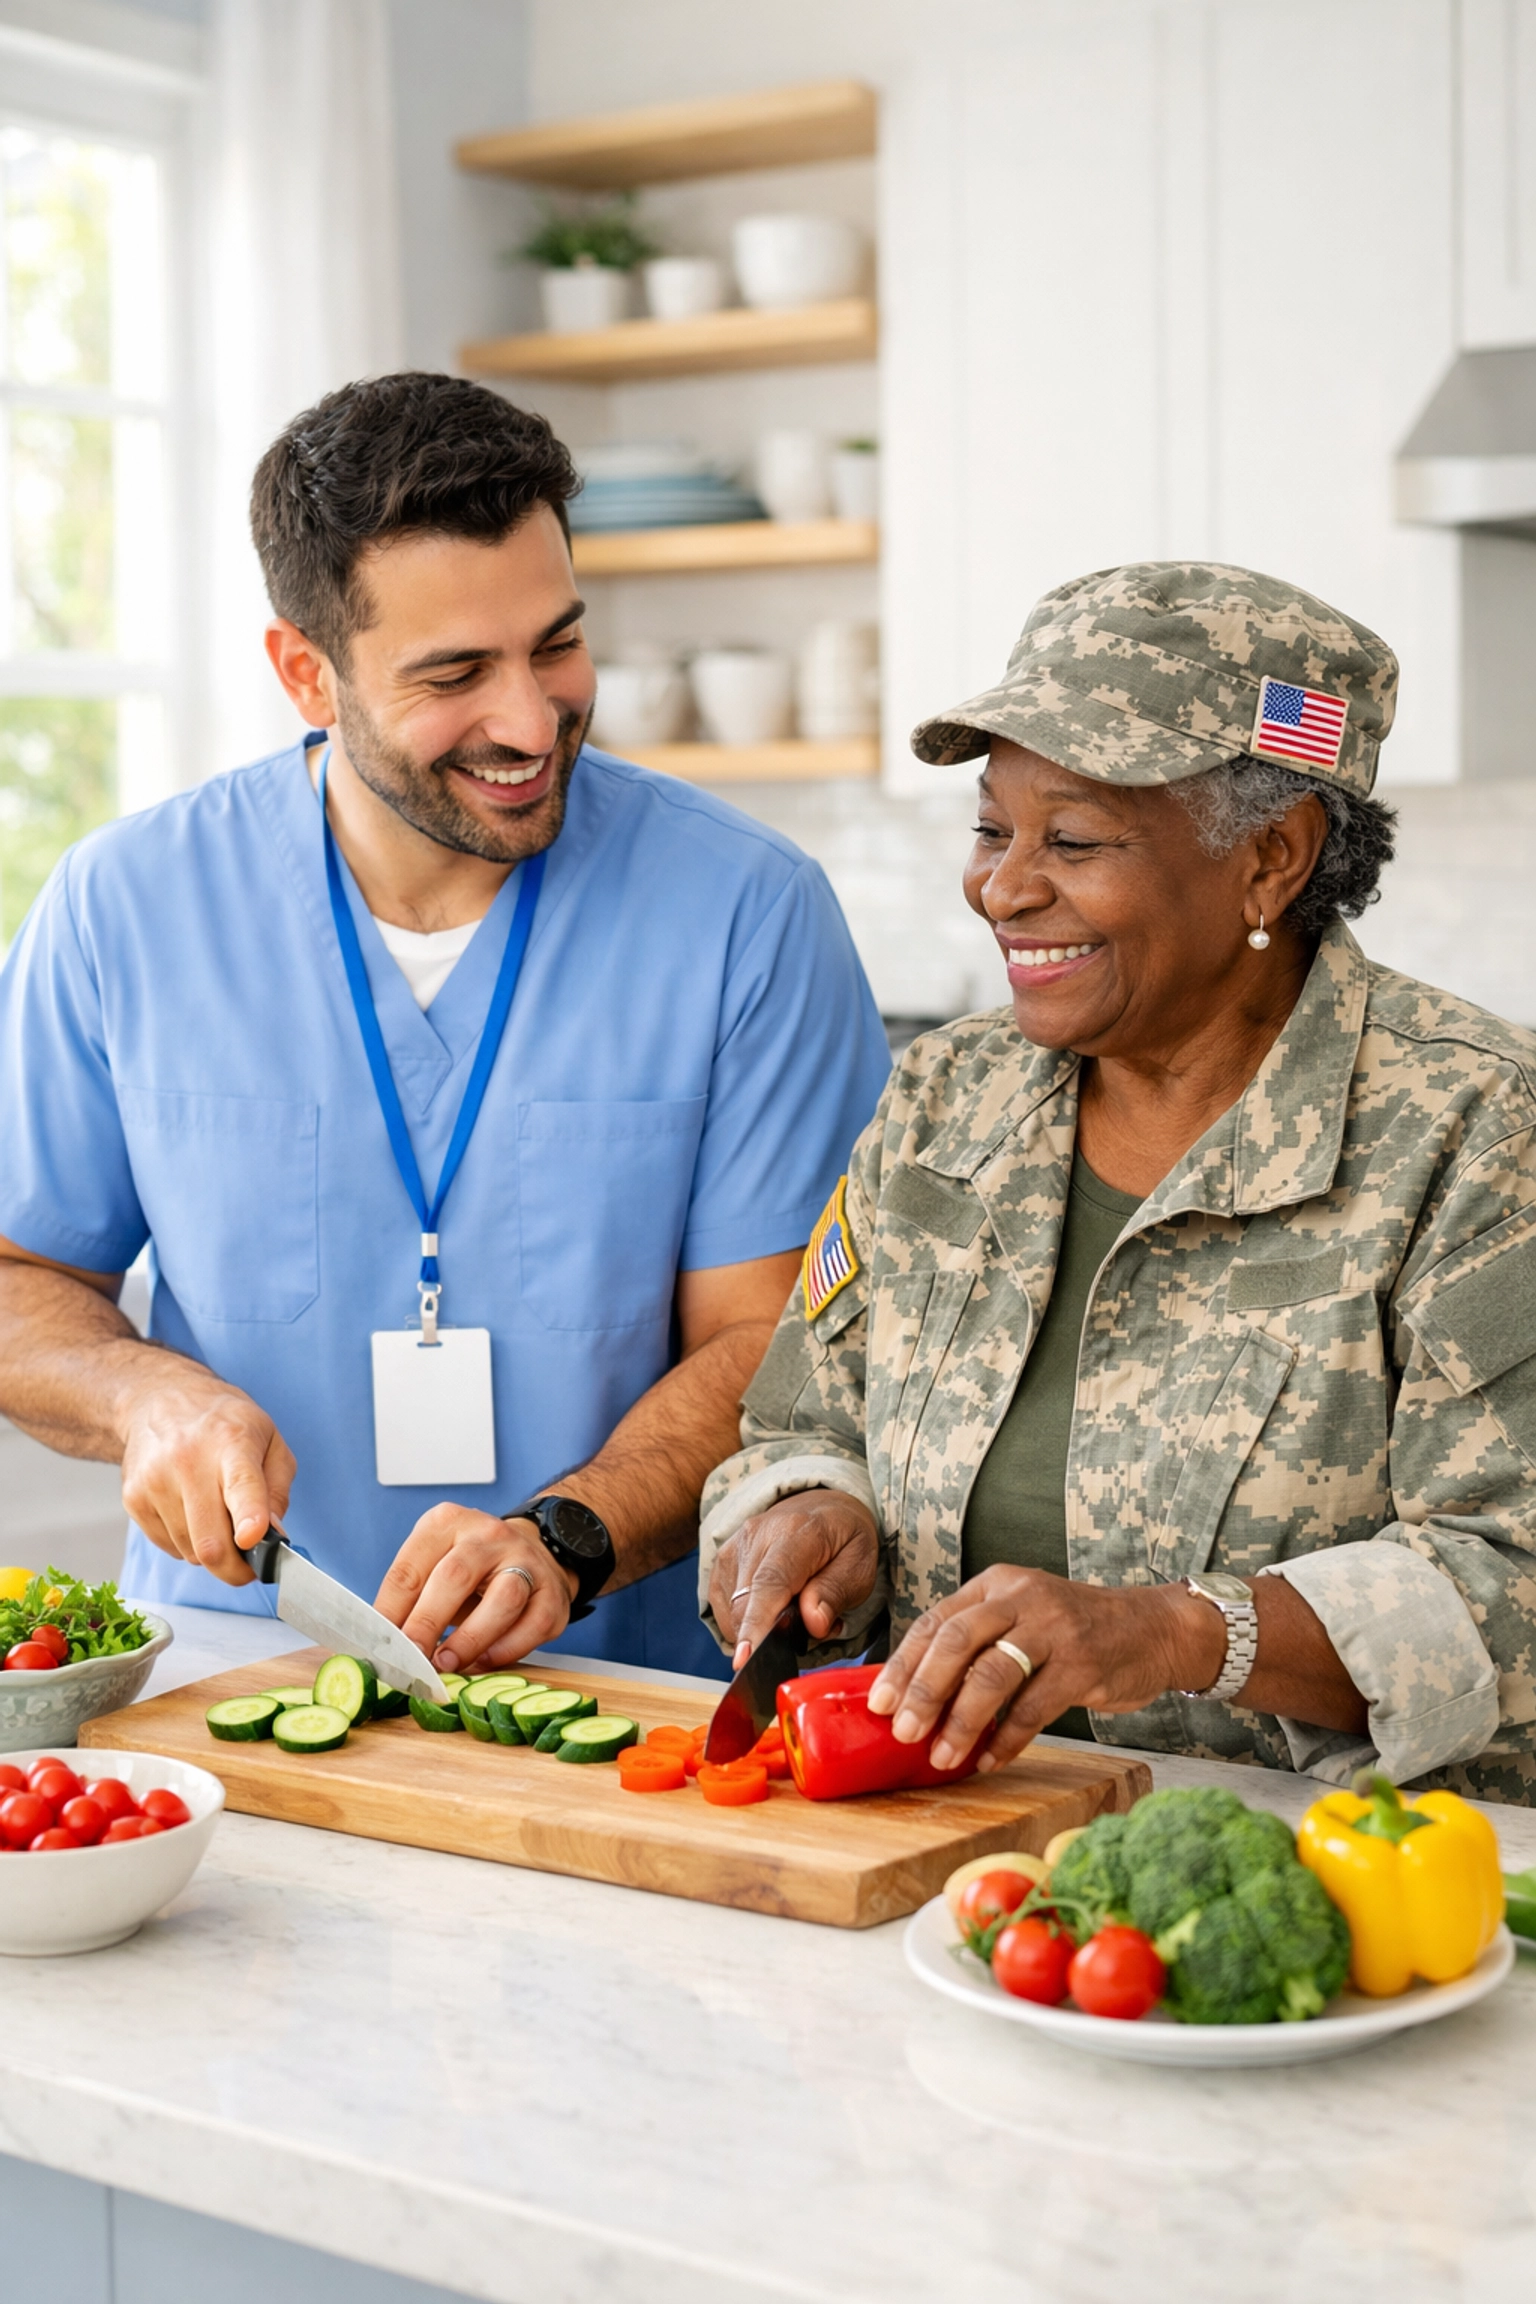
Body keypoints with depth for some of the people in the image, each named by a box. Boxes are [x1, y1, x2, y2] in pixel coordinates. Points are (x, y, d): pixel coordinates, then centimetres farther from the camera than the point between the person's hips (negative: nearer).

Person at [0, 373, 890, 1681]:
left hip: (628, 1688, -1)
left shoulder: (749, 912, -4)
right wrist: (142, 1393, -10)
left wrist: (564, 1539, -20)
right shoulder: (124, 908, 2)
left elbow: (770, 1341, -4)